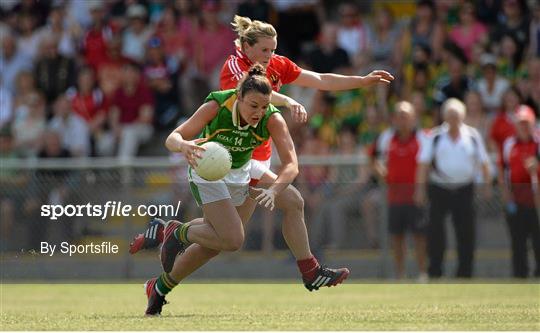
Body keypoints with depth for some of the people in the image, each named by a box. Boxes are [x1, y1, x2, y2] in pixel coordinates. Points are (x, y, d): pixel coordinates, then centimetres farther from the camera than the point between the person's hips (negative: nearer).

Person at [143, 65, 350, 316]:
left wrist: (273, 190, -47)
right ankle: (179, 233, 6)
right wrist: (184, 146, -52)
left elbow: (291, 164, -28)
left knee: (214, 244, 10)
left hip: (239, 174, 4)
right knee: (233, 241, -19)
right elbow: (173, 138, -28)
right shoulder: (217, 106, -29)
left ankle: (160, 287, 31)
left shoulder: (272, 118, -24)